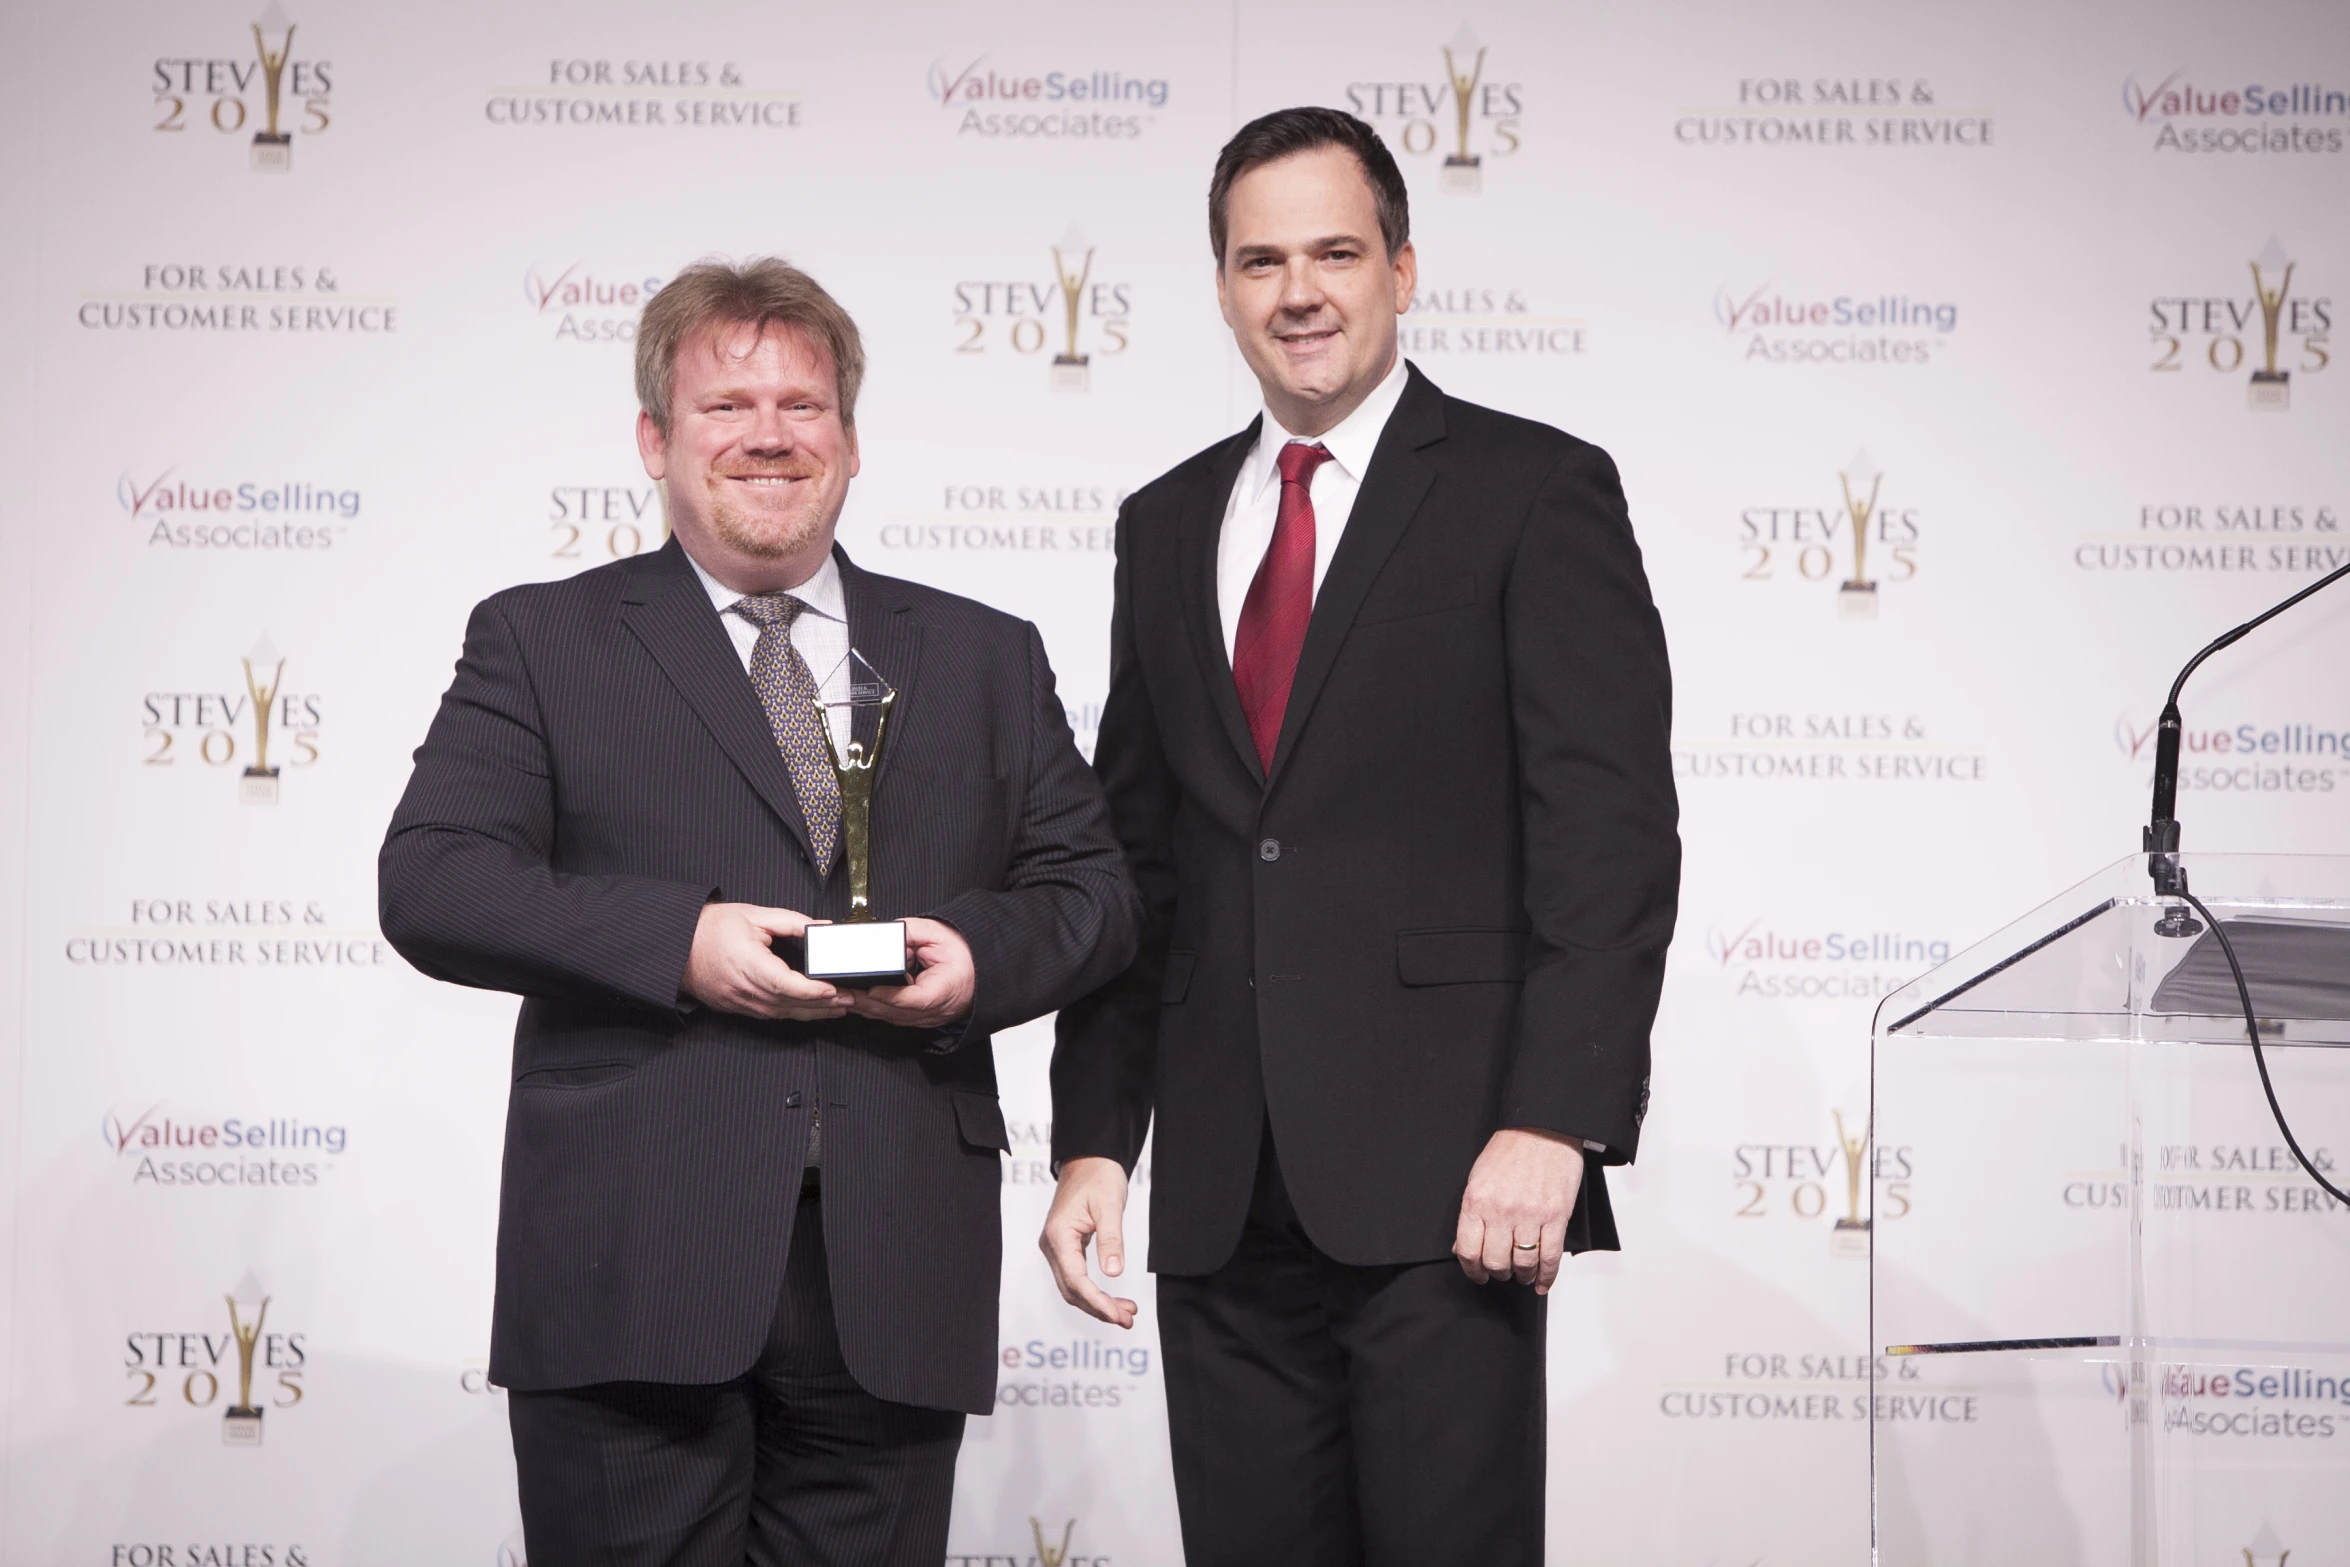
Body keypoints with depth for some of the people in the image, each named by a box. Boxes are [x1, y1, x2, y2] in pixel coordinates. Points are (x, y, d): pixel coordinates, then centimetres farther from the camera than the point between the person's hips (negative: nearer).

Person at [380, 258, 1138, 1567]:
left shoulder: (985, 660, 16)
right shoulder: (544, 643, 8)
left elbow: (1093, 892, 15)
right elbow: (432, 881, -2)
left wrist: (983, 954, -8)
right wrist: (675, 941, -16)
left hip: (894, 1284, 2)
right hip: (633, 1273, -2)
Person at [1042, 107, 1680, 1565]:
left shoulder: (1537, 492, 0)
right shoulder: (1168, 526, 16)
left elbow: (1613, 833, -8)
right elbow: (1135, 857, 17)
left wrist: (1555, 1122, -17)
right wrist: (1094, 1139, 8)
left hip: (1446, 1179, -5)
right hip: (1221, 1196, 5)